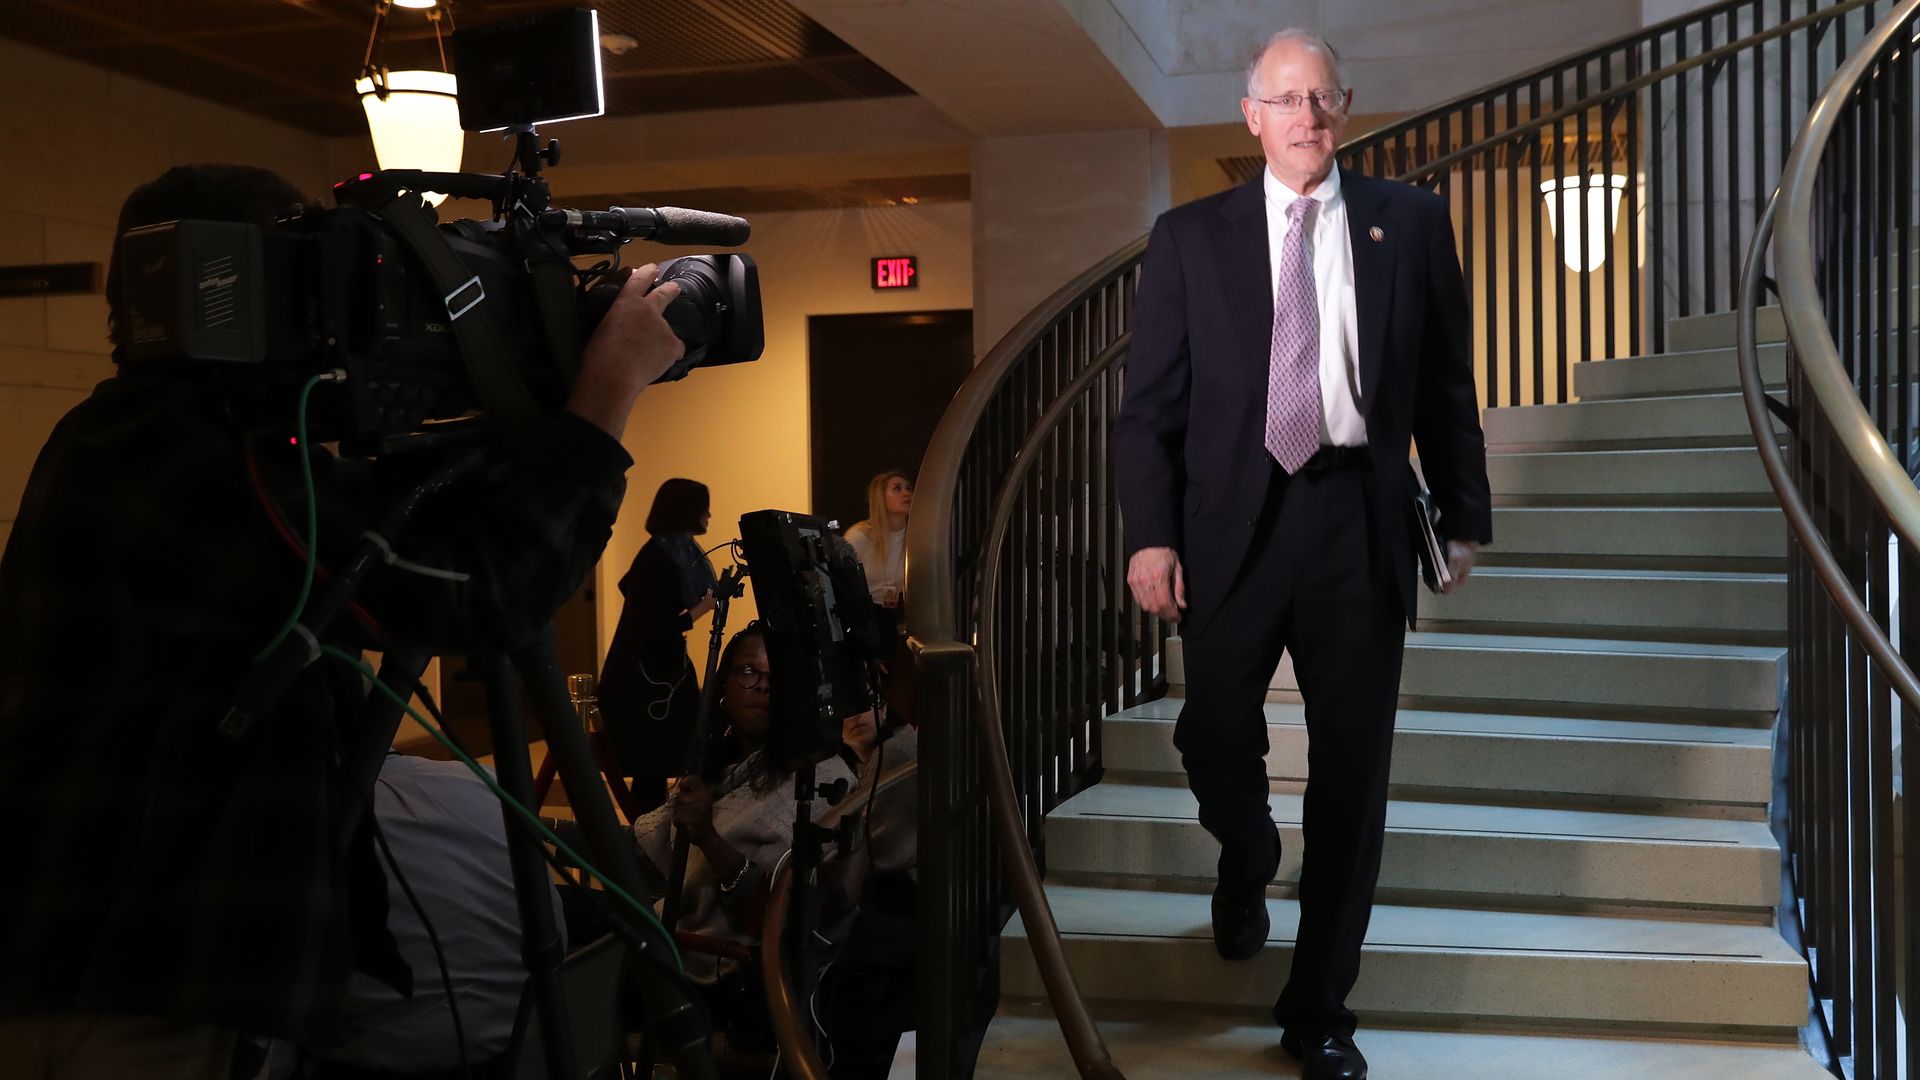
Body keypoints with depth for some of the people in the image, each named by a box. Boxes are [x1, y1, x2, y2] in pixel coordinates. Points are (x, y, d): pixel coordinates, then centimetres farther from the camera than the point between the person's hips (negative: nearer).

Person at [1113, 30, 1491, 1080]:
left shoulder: (1409, 222, 7)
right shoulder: (1190, 236, 5)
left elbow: (1445, 383, 9)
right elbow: (1150, 402, 2)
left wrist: (1464, 513, 7)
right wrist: (1150, 535, -7)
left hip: (1359, 519, 1)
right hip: (1233, 519, 0)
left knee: (1351, 768, 4)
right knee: (1214, 733, 5)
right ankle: (1246, 873, 43)